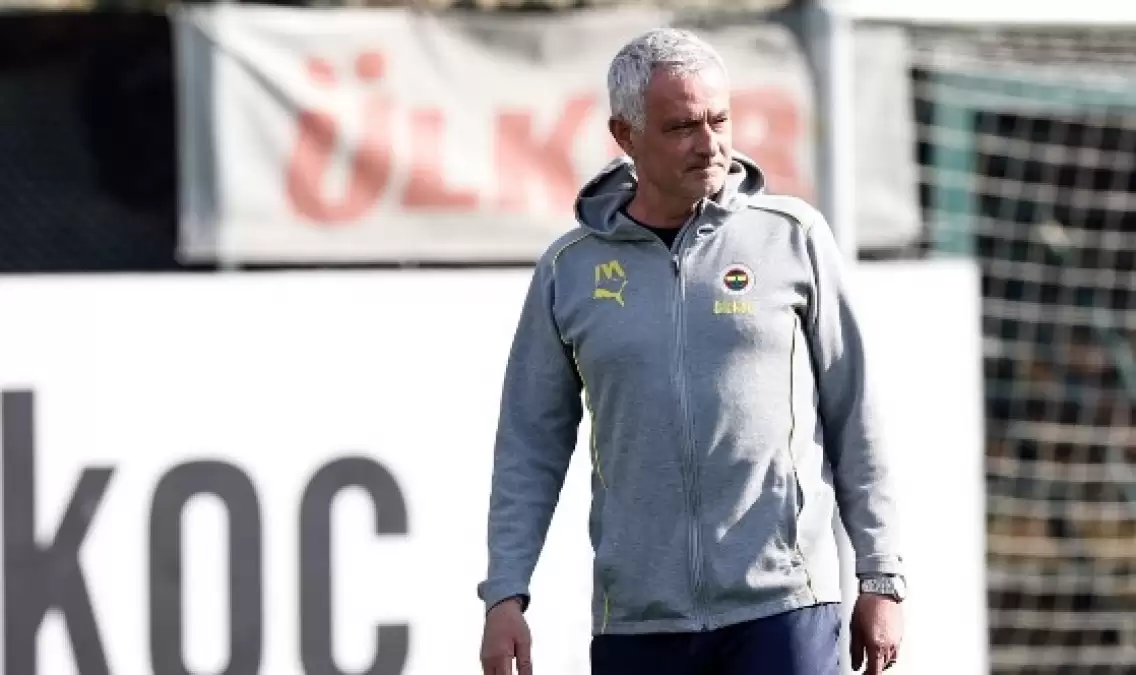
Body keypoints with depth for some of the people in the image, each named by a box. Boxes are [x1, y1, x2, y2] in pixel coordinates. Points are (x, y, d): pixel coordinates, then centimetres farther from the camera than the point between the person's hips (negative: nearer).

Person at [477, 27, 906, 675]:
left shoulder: (792, 237, 3)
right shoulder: (569, 270, 7)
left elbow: (855, 419, 6)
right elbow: (531, 446, 11)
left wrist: (882, 580, 4)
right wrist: (505, 595, 2)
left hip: (782, 604, -2)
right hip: (636, 620, 2)